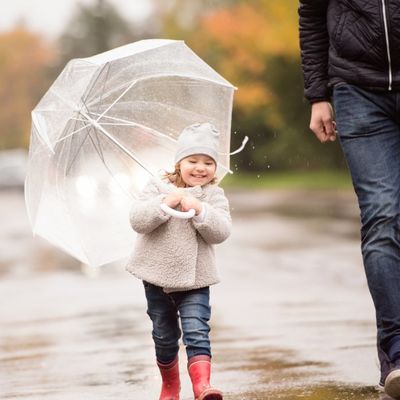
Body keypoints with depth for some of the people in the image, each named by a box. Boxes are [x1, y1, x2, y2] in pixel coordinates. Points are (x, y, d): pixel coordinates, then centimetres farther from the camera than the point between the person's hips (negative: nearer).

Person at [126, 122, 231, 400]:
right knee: (164, 337, 14)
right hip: (157, 276, 1)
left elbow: (221, 232, -12)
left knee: (197, 331, -17)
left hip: (195, 278, -1)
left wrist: (199, 209, -24)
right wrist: (165, 202, -25)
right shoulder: (158, 188, -1)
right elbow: (138, 221, -13)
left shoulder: (214, 195, 0)